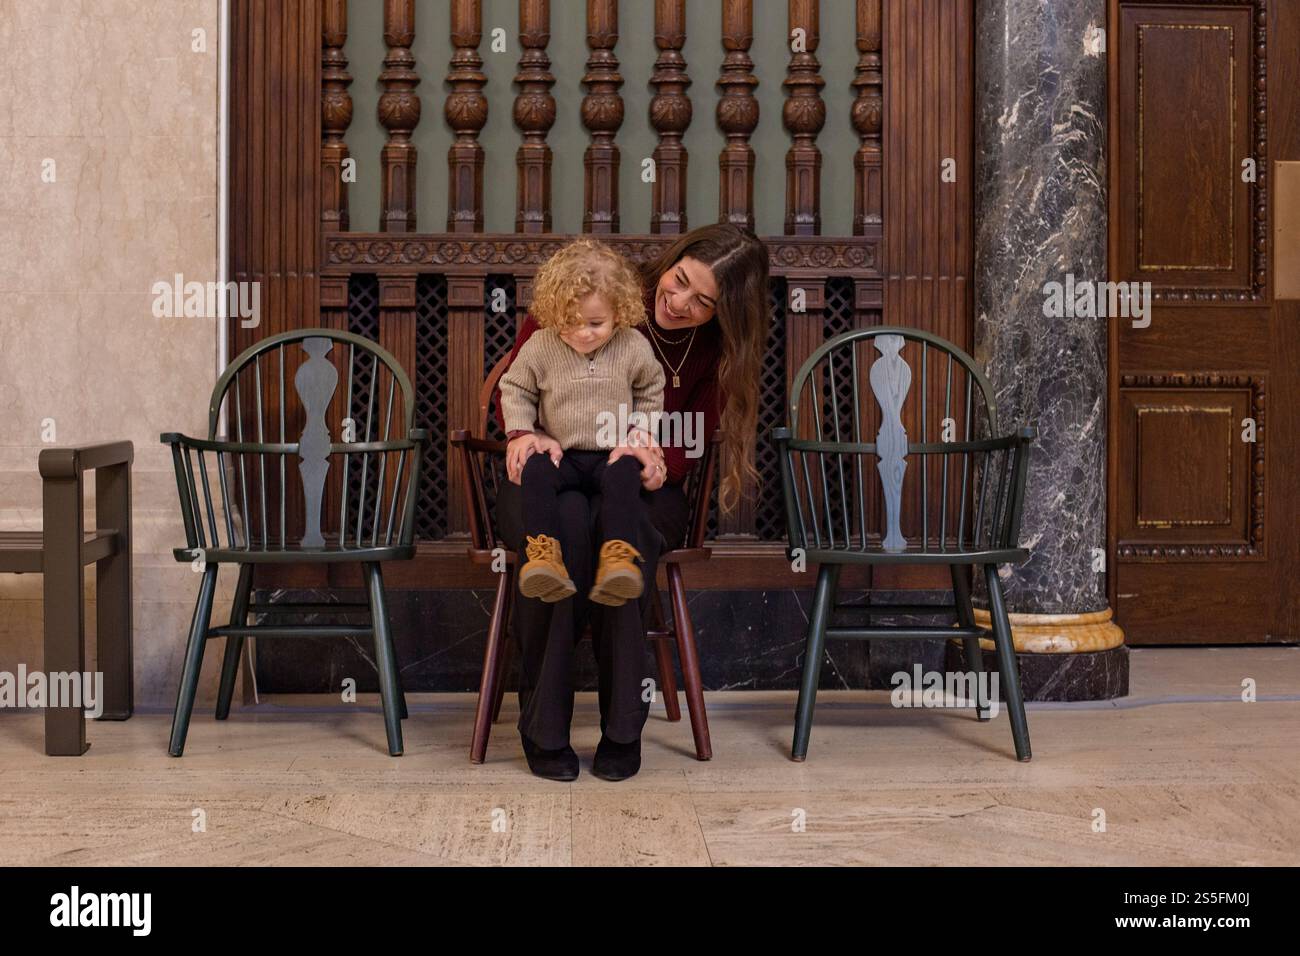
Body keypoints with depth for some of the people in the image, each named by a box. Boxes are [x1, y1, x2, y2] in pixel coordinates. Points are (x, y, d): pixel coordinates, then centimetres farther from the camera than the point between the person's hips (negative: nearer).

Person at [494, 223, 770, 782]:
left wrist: (659, 462, -30)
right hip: (551, 477, -1)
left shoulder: (719, 352, 0)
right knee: (567, 518, -39)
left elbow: (690, 443, -5)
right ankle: (543, 728, -28)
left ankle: (623, 726, -27)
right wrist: (524, 431, -22)